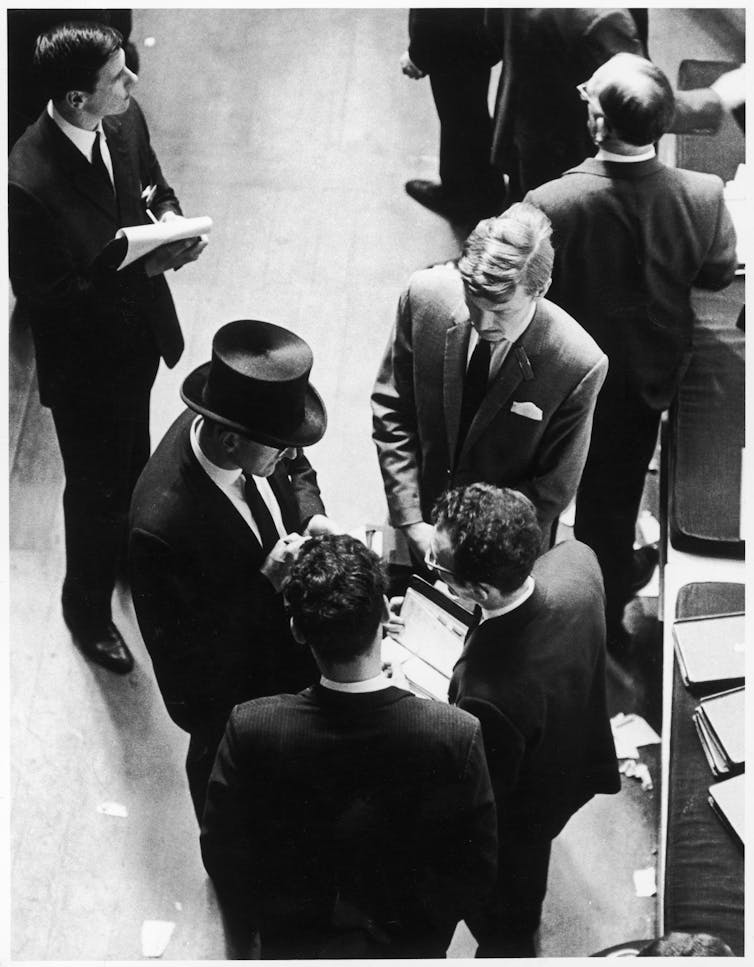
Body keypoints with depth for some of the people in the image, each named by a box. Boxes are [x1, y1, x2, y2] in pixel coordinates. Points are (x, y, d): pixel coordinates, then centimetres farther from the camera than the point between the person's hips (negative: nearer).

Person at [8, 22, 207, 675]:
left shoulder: (127, 120, -13)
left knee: (132, 462, 30)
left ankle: (129, 555, 59)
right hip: (85, 359, -7)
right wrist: (143, 264, -30)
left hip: (139, 333, 7)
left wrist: (170, 218, -16)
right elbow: (42, 297, -27)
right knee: (97, 491, 15)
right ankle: (87, 608, 41)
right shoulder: (29, 182, -35)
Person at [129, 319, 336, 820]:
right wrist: (267, 581, -38)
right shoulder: (162, 525, -43)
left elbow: (296, 470, 2)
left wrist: (310, 516, -19)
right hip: (227, 690, -6)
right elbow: (180, 644, -31)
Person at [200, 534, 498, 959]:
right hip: (407, 946, 0)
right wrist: (426, 923, 3)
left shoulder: (251, 729, -29)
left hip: (293, 944, 0)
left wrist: (263, 923, 6)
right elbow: (477, 873, -17)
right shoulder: (458, 735, -30)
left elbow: (221, 852, -13)